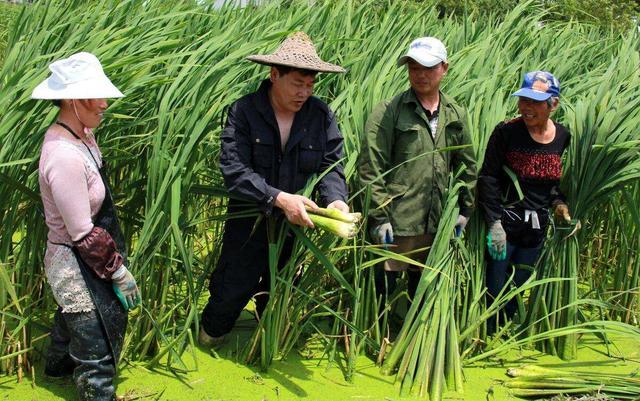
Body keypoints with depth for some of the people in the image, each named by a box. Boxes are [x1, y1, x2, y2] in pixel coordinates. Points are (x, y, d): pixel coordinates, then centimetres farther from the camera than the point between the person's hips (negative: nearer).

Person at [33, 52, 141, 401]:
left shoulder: (80, 135, -2)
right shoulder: (65, 156, -32)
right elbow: (84, 234, -27)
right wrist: (119, 272, -17)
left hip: (75, 261, 11)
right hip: (77, 265, -11)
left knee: (72, 318, 36)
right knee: (97, 356, 4)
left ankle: (58, 365, 63)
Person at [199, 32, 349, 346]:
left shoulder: (321, 116, -6)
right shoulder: (243, 111, -15)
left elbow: (331, 165, -4)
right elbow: (234, 170, -23)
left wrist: (335, 199, -26)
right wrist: (280, 198, -33)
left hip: (294, 225, 3)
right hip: (249, 223, -3)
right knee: (232, 292, 9)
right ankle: (209, 337, 39)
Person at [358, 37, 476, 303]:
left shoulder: (456, 116, 9)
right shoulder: (388, 112, -7)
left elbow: (467, 166, 19)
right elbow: (370, 169, -11)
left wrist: (465, 209, 14)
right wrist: (379, 217, -14)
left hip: (437, 226, 5)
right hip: (396, 224, -5)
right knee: (383, 288, -1)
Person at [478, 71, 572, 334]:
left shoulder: (563, 137, 2)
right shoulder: (506, 132, -13)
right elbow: (487, 178, -13)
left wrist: (559, 204, -3)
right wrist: (494, 223, -17)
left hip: (537, 228, 5)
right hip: (505, 223, -5)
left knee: (518, 291, 15)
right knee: (494, 289, 0)